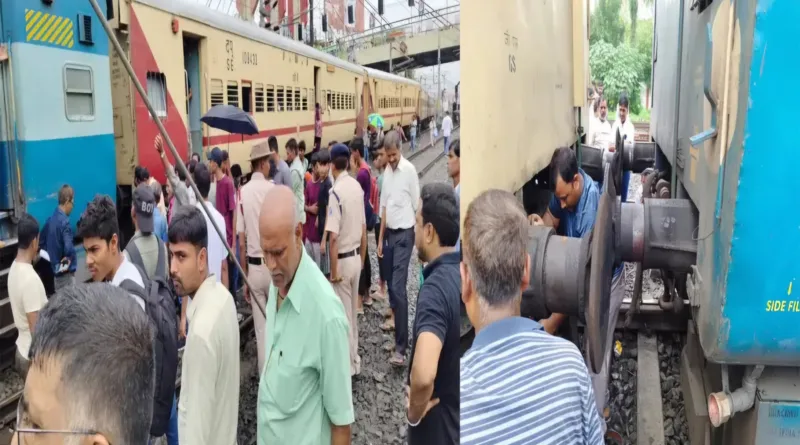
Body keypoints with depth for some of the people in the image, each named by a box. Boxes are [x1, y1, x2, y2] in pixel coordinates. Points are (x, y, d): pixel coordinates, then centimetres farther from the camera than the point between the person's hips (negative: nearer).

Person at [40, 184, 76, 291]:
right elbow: (69, 249, -31)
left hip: (55, 270, 8)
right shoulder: (64, 221, -20)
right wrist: (69, 258, -12)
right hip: (66, 273, -8)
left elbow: (41, 241, 17)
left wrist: (52, 256, 15)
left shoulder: (50, 219, 5)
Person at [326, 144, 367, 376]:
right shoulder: (358, 187, 1)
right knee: (353, 312, 19)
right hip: (356, 258, 7)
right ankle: (355, 359, 30)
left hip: (343, 260, -7)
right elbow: (363, 230, 8)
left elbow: (333, 237, -24)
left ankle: (349, 365, 15)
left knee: (344, 315, 5)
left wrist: (333, 271, -16)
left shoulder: (335, 192, -21)